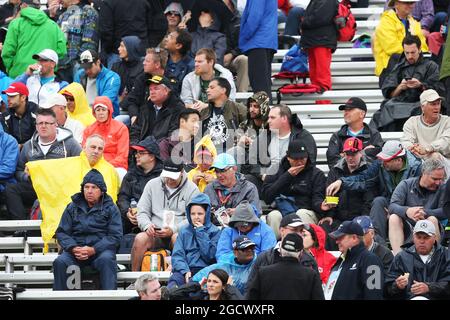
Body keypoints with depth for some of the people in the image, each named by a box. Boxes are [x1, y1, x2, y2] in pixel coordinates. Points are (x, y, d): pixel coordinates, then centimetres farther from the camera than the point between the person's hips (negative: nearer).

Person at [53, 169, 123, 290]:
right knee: (60, 262, -28)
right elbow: (61, 232, 11)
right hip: (76, 248, 2)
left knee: (106, 260, -36)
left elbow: (115, 236, 0)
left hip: (101, 249, -2)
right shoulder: (72, 207, 16)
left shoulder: (110, 208, 9)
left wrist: (93, 250, -15)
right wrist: (73, 248, -11)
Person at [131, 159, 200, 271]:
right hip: (155, 233, 2)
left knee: (177, 238, -37)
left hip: (179, 232, -2)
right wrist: (147, 226, -10)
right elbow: (142, 212, 12)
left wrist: (173, 229, -18)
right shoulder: (152, 184, 14)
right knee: (140, 238, -29)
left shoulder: (191, 189, 5)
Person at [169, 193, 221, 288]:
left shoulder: (215, 232, 10)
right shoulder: (184, 231, 20)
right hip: (184, 270, 3)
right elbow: (177, 255, 10)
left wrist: (201, 233, 0)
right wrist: (185, 271, -9)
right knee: (174, 280, -31)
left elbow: (210, 256, -1)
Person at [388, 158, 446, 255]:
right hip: (406, 229, 1)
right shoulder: (406, 185, 2)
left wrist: (425, 213, -32)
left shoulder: (442, 189, 1)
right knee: (394, 217, -25)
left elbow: (445, 212, -14)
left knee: (433, 219, -29)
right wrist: (407, 211, -35)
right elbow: (392, 207, -12)